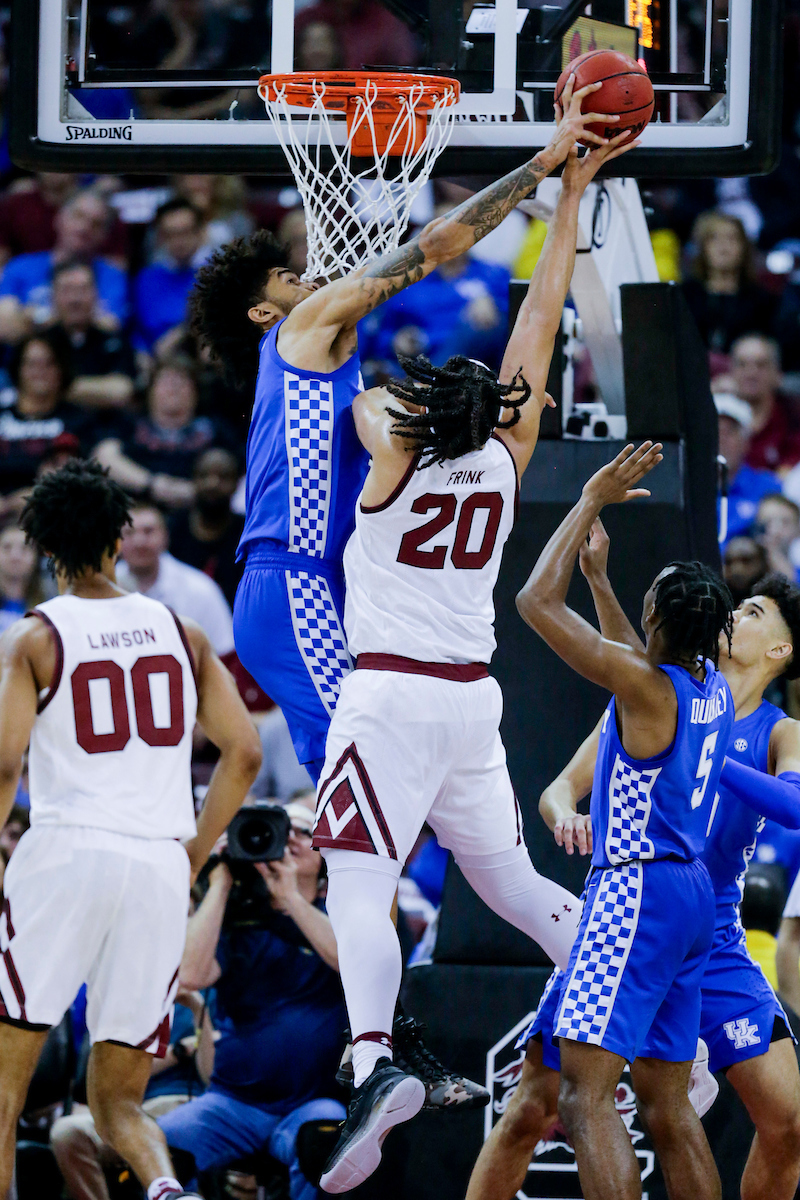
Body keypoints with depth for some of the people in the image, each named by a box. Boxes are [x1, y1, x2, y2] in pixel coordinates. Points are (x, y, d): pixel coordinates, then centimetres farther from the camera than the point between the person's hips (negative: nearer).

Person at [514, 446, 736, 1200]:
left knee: (585, 1091, -15)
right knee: (667, 1102, 14)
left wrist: (592, 502, -6)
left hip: (636, 892, -9)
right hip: (691, 890, 9)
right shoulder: (711, 687, 7)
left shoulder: (645, 686, -16)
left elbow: (537, 602, -14)